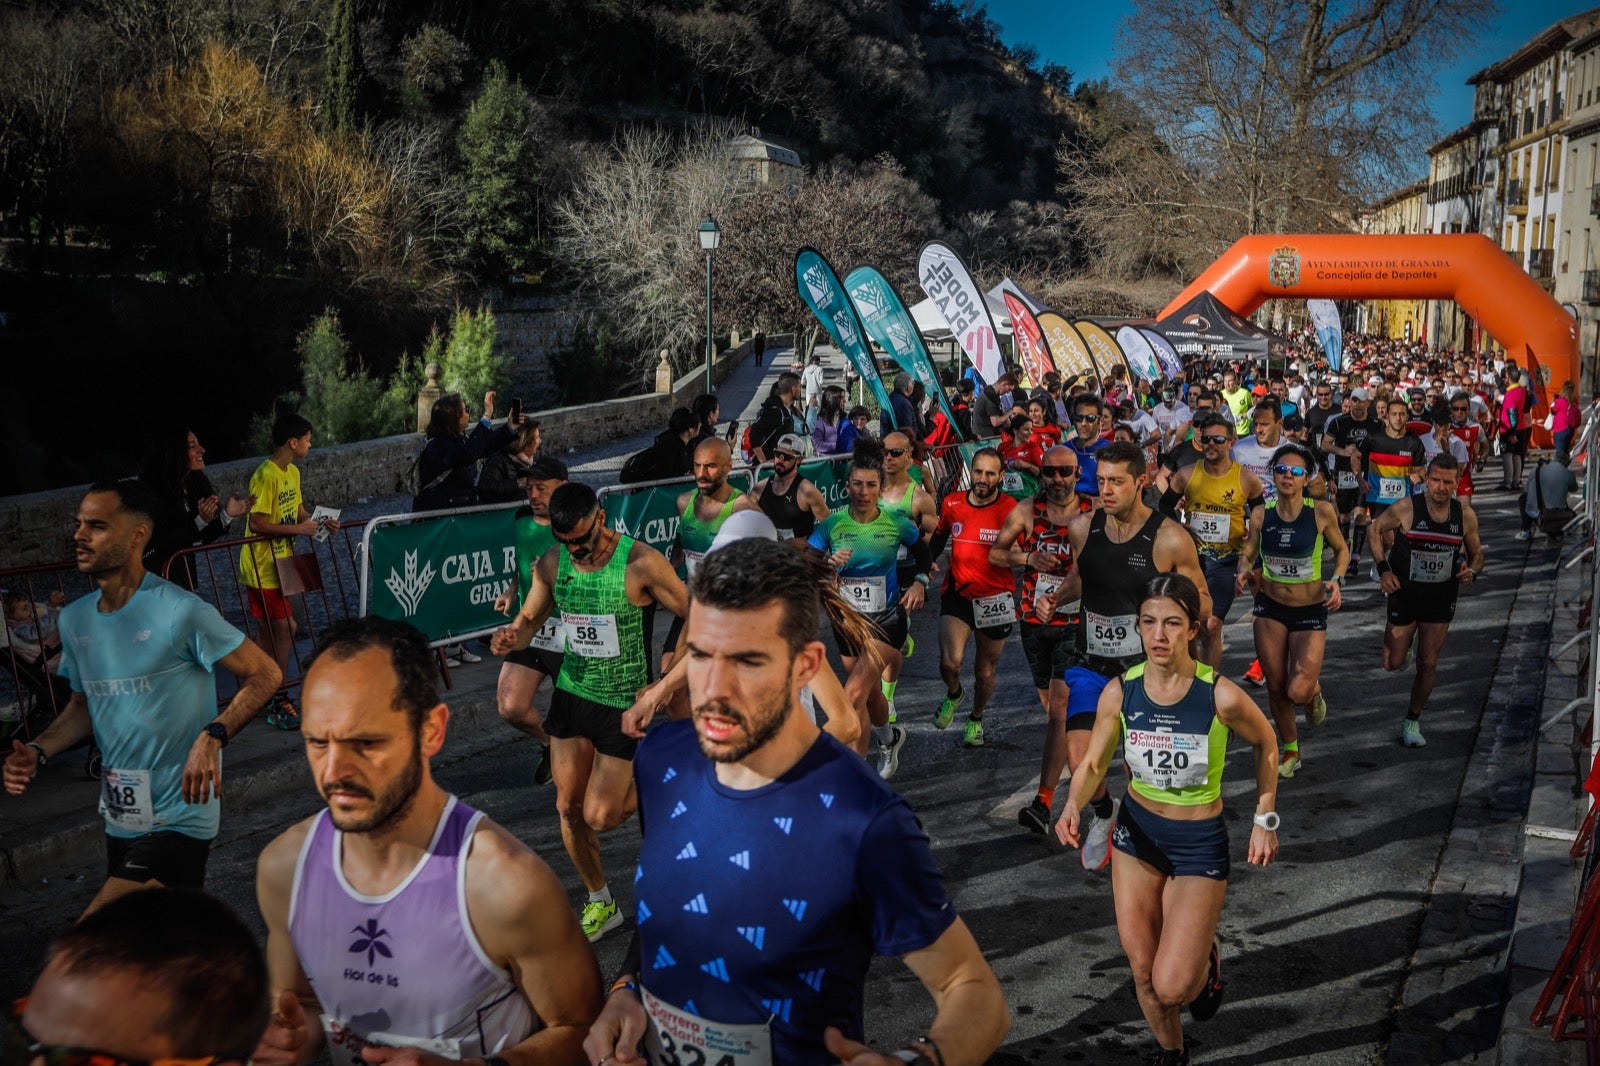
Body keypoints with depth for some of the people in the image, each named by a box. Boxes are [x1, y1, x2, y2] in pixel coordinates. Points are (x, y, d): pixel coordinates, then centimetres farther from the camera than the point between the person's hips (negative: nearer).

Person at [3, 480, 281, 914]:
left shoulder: (180, 612, -17)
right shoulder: (74, 619, 5)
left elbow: (265, 674, -14)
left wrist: (213, 735, -28)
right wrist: (38, 752, 0)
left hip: (177, 818, -7)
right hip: (120, 818, 8)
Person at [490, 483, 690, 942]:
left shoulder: (642, 563, -20)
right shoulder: (551, 563, -5)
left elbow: (695, 618, -13)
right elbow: (530, 618, 7)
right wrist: (510, 636, -17)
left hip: (624, 702, -5)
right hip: (571, 693, 5)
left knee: (599, 817, -4)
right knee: (569, 808, 8)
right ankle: (600, 902, 28)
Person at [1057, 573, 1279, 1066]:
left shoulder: (1222, 697, -23)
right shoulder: (1119, 692, -14)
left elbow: (1265, 746, -2)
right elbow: (1093, 765, -4)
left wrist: (1265, 821, 0)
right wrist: (1073, 806, -23)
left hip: (1199, 844, -3)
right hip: (1137, 832, 3)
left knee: (1171, 986, -9)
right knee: (1143, 971, 11)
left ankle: (1207, 962, 27)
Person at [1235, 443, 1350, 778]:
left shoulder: (1322, 512, -13)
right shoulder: (1261, 515, -7)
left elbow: (1341, 549, 3)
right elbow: (1247, 553, 7)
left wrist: (1336, 580, -12)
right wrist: (1244, 571, -14)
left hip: (1310, 611, -2)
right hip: (1270, 608, 2)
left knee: (1298, 692, -13)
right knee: (1275, 687, 9)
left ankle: (1315, 691, 26)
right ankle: (1289, 748, 34)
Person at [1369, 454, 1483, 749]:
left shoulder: (1466, 516, -9)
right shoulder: (1406, 509, -18)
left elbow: (1476, 553, 6)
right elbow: (1375, 528, -1)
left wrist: (1472, 572, -17)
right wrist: (1383, 568, -12)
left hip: (1441, 600, 2)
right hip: (1405, 593, -2)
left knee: (1428, 665, 7)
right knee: (1393, 663, 3)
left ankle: (1412, 720, 26)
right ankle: (1394, 638, 40)